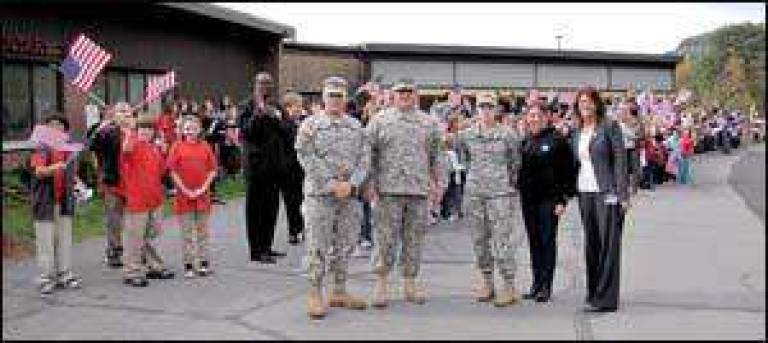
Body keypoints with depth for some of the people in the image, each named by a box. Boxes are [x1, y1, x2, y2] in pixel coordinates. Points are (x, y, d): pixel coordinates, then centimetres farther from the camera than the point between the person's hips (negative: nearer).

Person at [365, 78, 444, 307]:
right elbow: (369, 153, 4)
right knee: (386, 237, -2)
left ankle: (410, 284, 17)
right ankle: (381, 284, 9)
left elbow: (434, 156, 17)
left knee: (414, 239, 7)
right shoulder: (380, 120, 4)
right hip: (389, 188, -3)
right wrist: (370, 182, -2)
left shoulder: (429, 122, 12)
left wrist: (438, 181, 12)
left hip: (419, 189, 3)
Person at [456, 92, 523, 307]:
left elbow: (515, 162, 8)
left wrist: (510, 182, 8)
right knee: (479, 240, 8)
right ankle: (487, 283, 21)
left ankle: (509, 287, 1)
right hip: (474, 192, 4)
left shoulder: (508, 135, -1)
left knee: (501, 240, -7)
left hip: (501, 193, -4)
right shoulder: (466, 135, 7)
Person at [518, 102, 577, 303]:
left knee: (547, 240, -2)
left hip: (549, 199, -6)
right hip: (528, 199, 6)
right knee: (534, 241, 10)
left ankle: (546, 286, 3)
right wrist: (518, 191, 11)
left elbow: (568, 171, -8)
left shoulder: (557, 140, -5)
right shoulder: (525, 142, 13)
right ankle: (536, 284, 18)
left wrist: (563, 199, -13)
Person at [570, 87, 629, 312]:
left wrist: (622, 195, -13)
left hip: (606, 192, -6)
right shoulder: (577, 133, 15)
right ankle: (593, 294, 15)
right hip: (585, 193, 6)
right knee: (590, 245, 8)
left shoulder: (609, 127, -3)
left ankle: (606, 298, -3)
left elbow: (620, 160, -7)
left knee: (608, 243, -5)